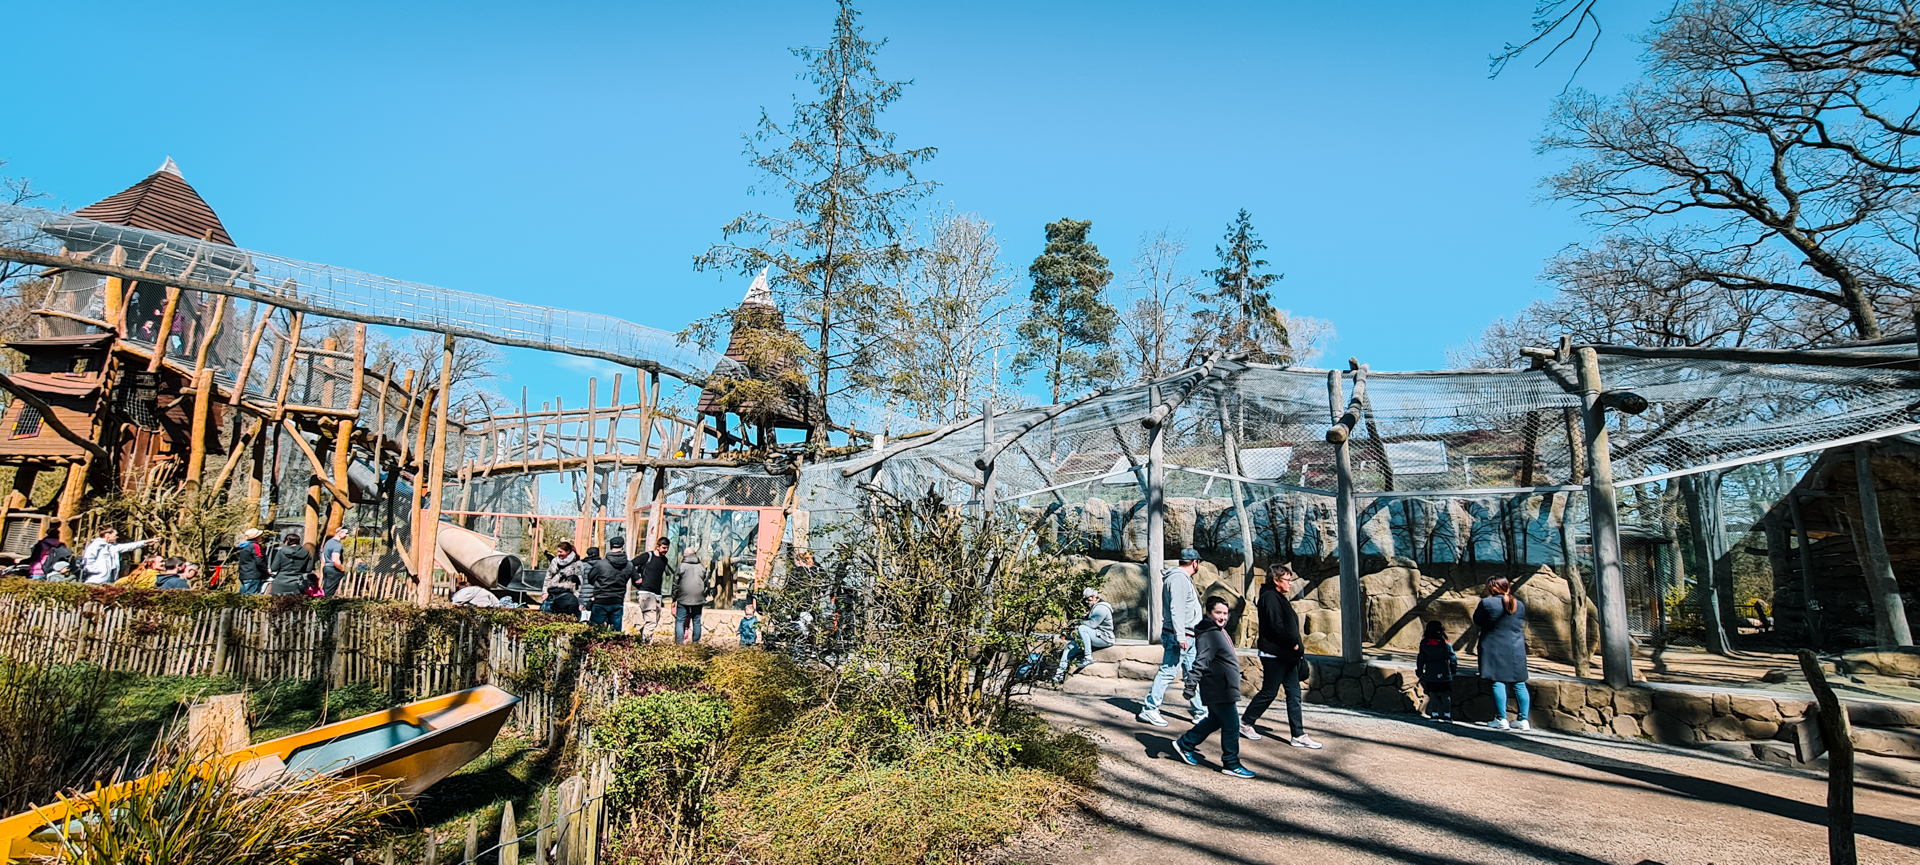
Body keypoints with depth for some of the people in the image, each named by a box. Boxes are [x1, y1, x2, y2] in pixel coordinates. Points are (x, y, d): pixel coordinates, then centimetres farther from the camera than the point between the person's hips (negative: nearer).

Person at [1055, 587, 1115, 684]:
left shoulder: (1101, 608, -11)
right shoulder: (1093, 608, 22)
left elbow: (1092, 624, -21)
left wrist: (1079, 624, -8)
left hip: (1104, 638, -10)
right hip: (1095, 638, 10)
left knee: (1082, 628, -31)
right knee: (1070, 646, 2)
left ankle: (1088, 657, -27)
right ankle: (1061, 673, 1)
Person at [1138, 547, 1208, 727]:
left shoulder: (1184, 579, 19)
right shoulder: (1179, 578, -14)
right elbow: (1176, 609, -23)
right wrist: (1180, 636, -26)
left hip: (1187, 638, 11)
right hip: (1178, 637, -11)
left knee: (1193, 675, 12)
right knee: (1167, 672, -7)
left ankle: (1201, 712, 18)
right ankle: (1150, 709, -1)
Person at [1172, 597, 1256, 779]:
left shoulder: (1220, 631, 13)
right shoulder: (1208, 635, -19)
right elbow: (1200, 663, -26)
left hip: (1225, 688, 11)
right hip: (1220, 691, -11)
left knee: (1214, 720, 21)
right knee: (1231, 727, -1)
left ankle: (1185, 744, 30)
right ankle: (1231, 764, 11)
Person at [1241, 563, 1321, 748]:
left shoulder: (1280, 598, 17)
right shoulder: (1270, 597, -15)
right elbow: (1276, 626, -23)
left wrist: (1297, 647, 6)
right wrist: (1294, 644, -15)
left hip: (1287, 655, 10)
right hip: (1274, 654, -10)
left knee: (1294, 693, 7)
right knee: (1269, 692, 0)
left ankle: (1298, 735, 10)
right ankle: (1246, 723, 16)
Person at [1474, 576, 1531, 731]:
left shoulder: (1487, 603, -11)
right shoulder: (1520, 605, 6)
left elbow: (1477, 620, 0)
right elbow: (1522, 624, 17)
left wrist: (1478, 607, 13)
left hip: (1495, 650, -5)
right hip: (1517, 650, 5)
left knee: (1498, 683, -3)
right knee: (1519, 685, 10)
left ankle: (1501, 719, -5)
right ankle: (1523, 720, 13)